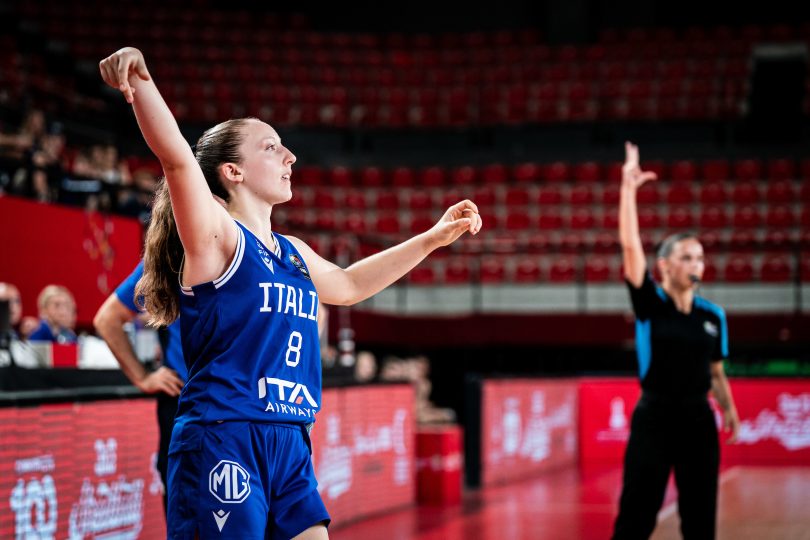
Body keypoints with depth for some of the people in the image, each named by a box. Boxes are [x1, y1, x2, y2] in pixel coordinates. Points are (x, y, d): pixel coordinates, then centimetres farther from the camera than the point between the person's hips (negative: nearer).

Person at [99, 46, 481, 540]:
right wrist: (140, 83, -39)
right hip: (222, 443, -8)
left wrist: (433, 238, 40)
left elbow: (348, 284, 39)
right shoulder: (215, 236, -5)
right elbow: (177, 158, -22)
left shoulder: (293, 253, 18)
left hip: (290, 446, 8)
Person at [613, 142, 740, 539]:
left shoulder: (712, 316, 7)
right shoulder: (649, 305, -4)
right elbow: (630, 244, -14)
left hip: (698, 420, 4)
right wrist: (629, 187, -19)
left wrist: (728, 408, 0)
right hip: (654, 418, -4)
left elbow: (716, 373, 15)